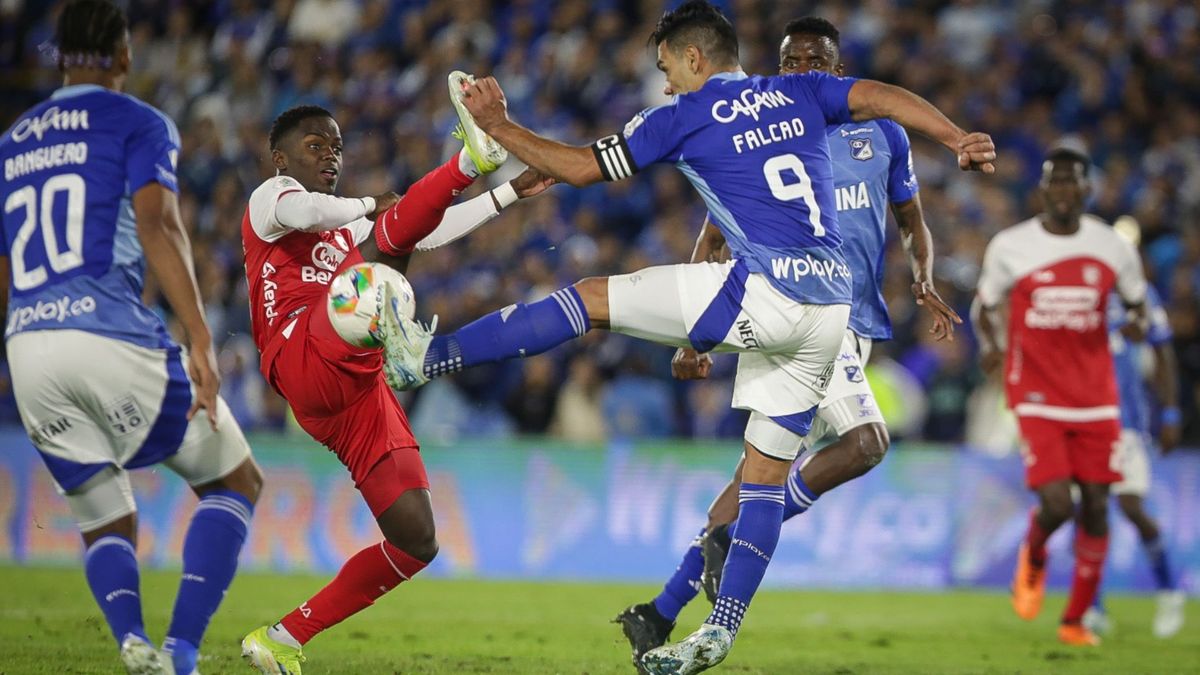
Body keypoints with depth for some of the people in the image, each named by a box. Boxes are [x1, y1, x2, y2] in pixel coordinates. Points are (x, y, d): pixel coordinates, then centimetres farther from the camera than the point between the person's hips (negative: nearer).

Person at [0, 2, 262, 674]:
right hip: (113, 335, -5)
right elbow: (156, 223, -12)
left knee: (108, 523, 17)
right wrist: (201, 340, -18)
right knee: (236, 482, 11)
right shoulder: (139, 123, 6)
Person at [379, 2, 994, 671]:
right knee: (767, 469, 11)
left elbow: (582, 167, 6)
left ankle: (431, 358, -2)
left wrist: (497, 126, 16)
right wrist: (960, 140, -3)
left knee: (592, 297, 2)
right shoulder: (799, 93, 18)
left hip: (765, 291, -6)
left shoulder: (685, 115, 4)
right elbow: (883, 97, 4)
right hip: (832, 304, 6)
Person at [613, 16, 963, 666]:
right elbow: (710, 245, 9)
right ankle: (730, 539, -11)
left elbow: (913, 225, 24)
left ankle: (661, 613, 8)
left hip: (855, 327, 4)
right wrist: (690, 337, 2)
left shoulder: (881, 134, 15)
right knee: (864, 442, -24)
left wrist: (923, 278, 2)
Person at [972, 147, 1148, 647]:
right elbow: (984, 305, 10)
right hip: (1036, 396, -3)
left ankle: (1076, 620, 18)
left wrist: (1138, 320, -9)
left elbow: (1136, 301, 15)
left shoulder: (1113, 248, 1)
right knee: (1056, 506, -15)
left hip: (1095, 397, 3)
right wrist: (988, 342, -10)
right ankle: (1032, 559, 23)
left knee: (1095, 507, 2)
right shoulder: (1010, 247, -3)